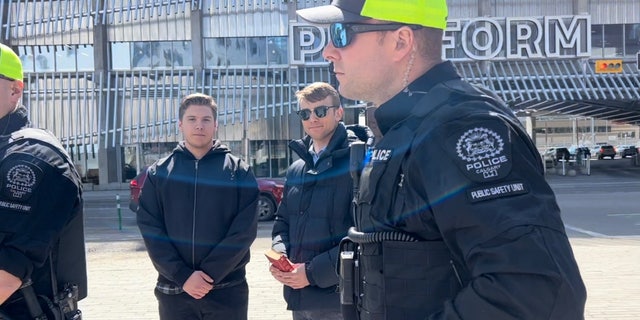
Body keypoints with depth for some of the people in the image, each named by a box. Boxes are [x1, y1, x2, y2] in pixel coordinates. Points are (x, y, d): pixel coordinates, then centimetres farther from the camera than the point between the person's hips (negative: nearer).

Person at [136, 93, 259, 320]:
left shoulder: (238, 171, 3)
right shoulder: (158, 173, 7)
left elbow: (244, 230, -6)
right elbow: (150, 229, -1)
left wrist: (209, 273, -15)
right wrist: (182, 276, -13)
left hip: (227, 290, -1)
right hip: (174, 290, 1)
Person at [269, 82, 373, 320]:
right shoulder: (296, 170, 14)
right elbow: (283, 221, 21)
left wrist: (314, 271, -18)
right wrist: (279, 255, -1)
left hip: (342, 298, -7)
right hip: (300, 299, 7)